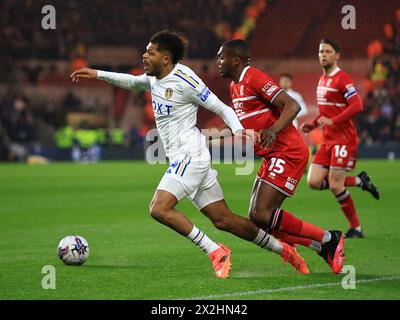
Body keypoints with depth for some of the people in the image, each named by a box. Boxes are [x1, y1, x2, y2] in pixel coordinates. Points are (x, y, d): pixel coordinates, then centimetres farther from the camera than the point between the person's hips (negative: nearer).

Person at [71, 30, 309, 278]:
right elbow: (131, 82, 33)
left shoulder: (184, 81, -13)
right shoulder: (156, 79, 12)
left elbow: (221, 108, -10)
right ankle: (283, 250, 16)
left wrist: (238, 130, -26)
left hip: (190, 155, -9)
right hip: (181, 158, 9)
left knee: (159, 209, -18)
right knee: (224, 219, 8)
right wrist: (97, 74, 23)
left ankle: (216, 251, -13)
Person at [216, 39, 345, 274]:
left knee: (263, 214, -17)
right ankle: (325, 248, 8)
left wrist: (273, 130, -34)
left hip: (287, 153, -10)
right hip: (273, 156, 10)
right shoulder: (236, 85, 18)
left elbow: (292, 106, -21)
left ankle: (329, 239, -7)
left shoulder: (255, 78, -12)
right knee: (257, 217, 4)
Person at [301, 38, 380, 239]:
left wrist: (332, 121, -26)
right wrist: (313, 124, 13)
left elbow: (357, 106, -21)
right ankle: (360, 181, 15)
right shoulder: (322, 80, 16)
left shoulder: (342, 79, -12)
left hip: (344, 139, -9)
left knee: (335, 185, -10)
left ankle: (356, 228, 5)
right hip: (328, 140, 9)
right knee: (314, 181, -2)